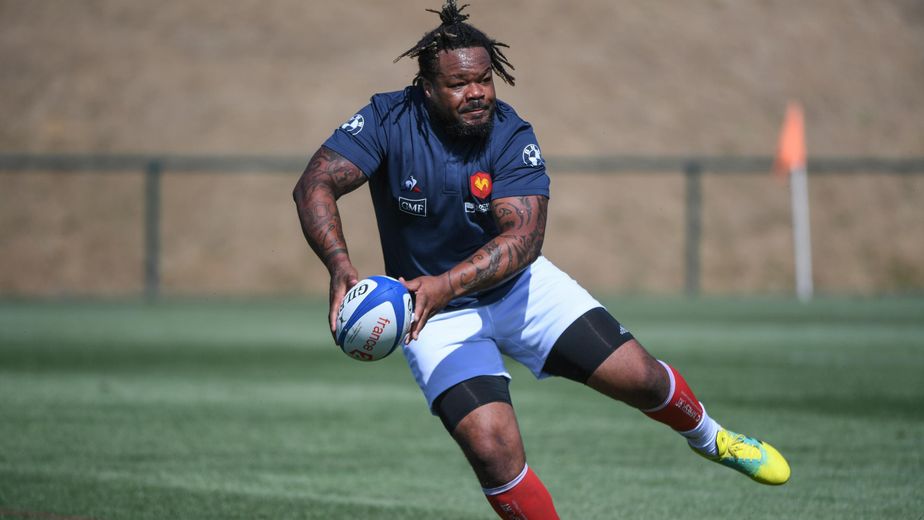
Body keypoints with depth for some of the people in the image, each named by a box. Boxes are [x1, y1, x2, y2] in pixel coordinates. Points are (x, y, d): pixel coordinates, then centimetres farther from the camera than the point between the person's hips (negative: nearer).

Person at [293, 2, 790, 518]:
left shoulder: (511, 136, -18)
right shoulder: (389, 121, -19)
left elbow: (524, 236, -29)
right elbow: (316, 185, -28)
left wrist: (446, 284, -46)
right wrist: (340, 266, -47)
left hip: (519, 286, 2)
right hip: (439, 319, -2)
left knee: (636, 374, -4)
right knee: (493, 449, -21)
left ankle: (711, 438, 29)